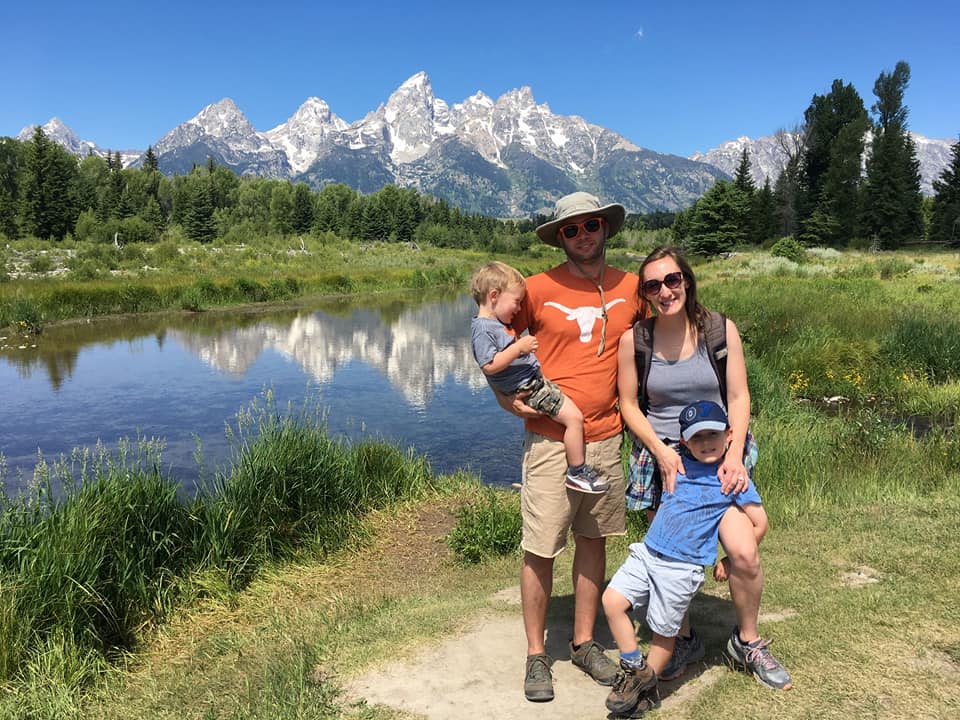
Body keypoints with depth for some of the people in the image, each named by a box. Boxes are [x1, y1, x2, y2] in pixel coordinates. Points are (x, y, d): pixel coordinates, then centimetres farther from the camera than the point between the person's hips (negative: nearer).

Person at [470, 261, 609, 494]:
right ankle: (577, 472, -1)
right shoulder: (482, 329, -19)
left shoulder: (498, 322, 13)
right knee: (574, 417, -14)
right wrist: (519, 347, -27)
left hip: (535, 378, 11)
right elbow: (489, 366, -29)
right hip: (526, 386, -11)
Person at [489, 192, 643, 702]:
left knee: (593, 540, 14)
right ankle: (536, 655, 21)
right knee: (539, 550, 2)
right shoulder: (538, 289, -5)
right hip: (549, 441, -3)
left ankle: (585, 643, 32)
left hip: (607, 439, 3)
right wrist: (509, 400, -10)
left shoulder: (631, 288, 4)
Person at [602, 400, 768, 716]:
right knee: (612, 600, -8)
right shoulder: (678, 465, 7)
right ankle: (635, 669, 8)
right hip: (647, 552, 5)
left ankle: (646, 684, 27)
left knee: (665, 630, 5)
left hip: (682, 568, -5)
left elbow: (759, 524, -3)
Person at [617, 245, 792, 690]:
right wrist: (662, 453, -10)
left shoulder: (720, 330, -1)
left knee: (743, 552, -13)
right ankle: (684, 640, 32)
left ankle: (747, 641, 16)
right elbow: (629, 405, 2)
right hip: (660, 458, 0)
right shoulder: (634, 339, -3)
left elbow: (738, 397, 1)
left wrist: (735, 454, -11)